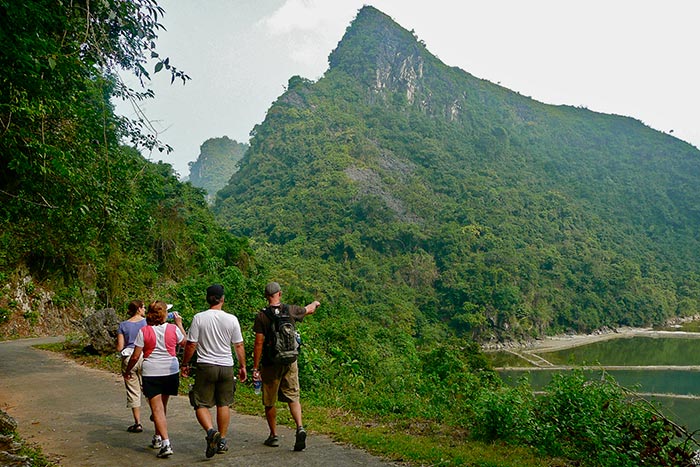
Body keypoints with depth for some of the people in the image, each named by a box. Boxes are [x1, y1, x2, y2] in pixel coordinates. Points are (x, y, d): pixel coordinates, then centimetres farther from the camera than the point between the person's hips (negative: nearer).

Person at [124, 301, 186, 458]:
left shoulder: (144, 331, -8)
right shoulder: (173, 329, -3)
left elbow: (135, 357, -5)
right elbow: (184, 342, 17)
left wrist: (127, 371, 12)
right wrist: (179, 324, 26)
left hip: (151, 373, -3)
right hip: (171, 371, 3)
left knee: (157, 409, -3)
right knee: (163, 405, 21)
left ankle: (166, 443, -13)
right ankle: (158, 437, 34)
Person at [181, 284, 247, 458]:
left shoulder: (199, 318, -7)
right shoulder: (231, 319, -3)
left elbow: (191, 344, -5)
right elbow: (239, 346, 2)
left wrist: (185, 364, 9)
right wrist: (242, 366, 14)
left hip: (205, 366, -2)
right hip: (226, 367, 2)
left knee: (201, 404, 5)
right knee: (224, 404, 13)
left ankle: (211, 431, -18)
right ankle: (222, 441, 18)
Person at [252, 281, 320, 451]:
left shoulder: (262, 316, -11)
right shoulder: (290, 310, -2)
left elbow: (259, 344, -12)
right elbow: (309, 310, 19)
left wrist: (255, 368, -6)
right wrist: (315, 303, 43)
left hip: (270, 364, -2)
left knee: (269, 402, 12)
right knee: (293, 397, 8)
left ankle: (274, 436, 22)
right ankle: (300, 428, -12)